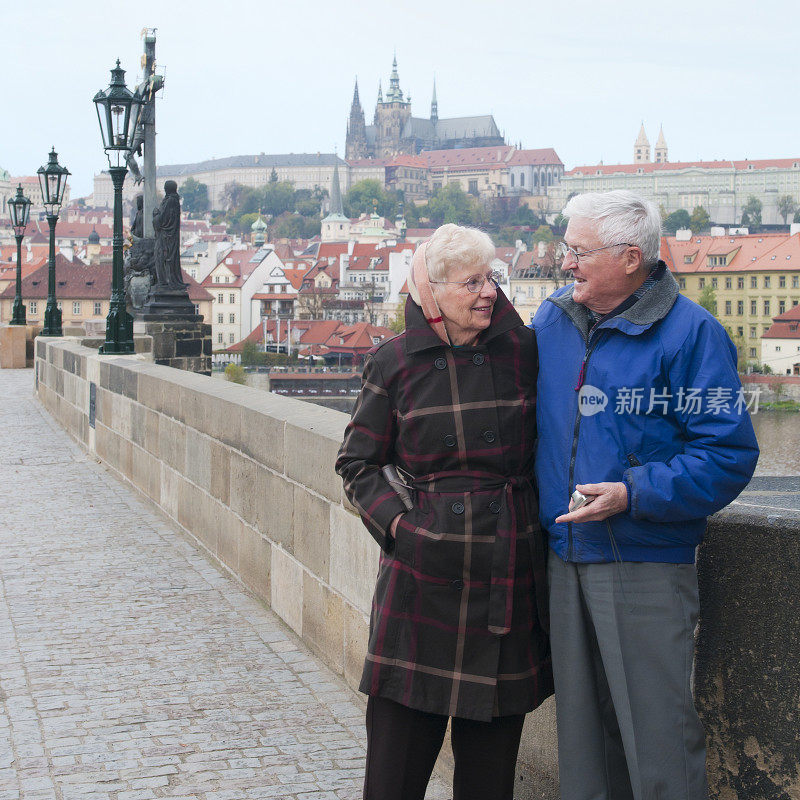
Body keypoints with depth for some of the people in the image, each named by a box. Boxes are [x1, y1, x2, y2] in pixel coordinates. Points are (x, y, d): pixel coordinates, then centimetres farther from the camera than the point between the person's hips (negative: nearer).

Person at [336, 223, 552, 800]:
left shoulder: (523, 353, 4)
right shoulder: (394, 363, 0)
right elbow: (358, 462, 6)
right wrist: (397, 521, -6)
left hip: (508, 573, 2)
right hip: (423, 573, -2)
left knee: (491, 753, 9)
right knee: (399, 748, 3)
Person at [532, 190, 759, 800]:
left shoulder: (689, 333, -9)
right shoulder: (551, 321, 9)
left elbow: (729, 454, -14)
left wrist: (634, 493, -21)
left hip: (645, 566, -6)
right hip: (563, 559, 6)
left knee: (658, 732, -2)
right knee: (580, 725, 15)